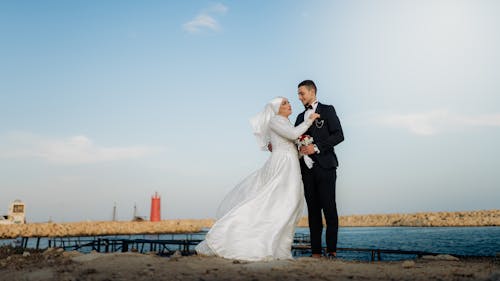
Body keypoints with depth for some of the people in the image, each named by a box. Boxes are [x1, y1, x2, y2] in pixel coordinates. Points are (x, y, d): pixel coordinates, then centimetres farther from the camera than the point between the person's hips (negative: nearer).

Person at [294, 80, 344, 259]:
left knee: (329, 208, -7)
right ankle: (316, 252, 6)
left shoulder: (327, 110, 5)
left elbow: (339, 135, -6)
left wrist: (317, 148, -14)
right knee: (313, 210, 4)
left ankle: (331, 250, -2)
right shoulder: (301, 117, 22)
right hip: (307, 168, 5)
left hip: (324, 166, -5)